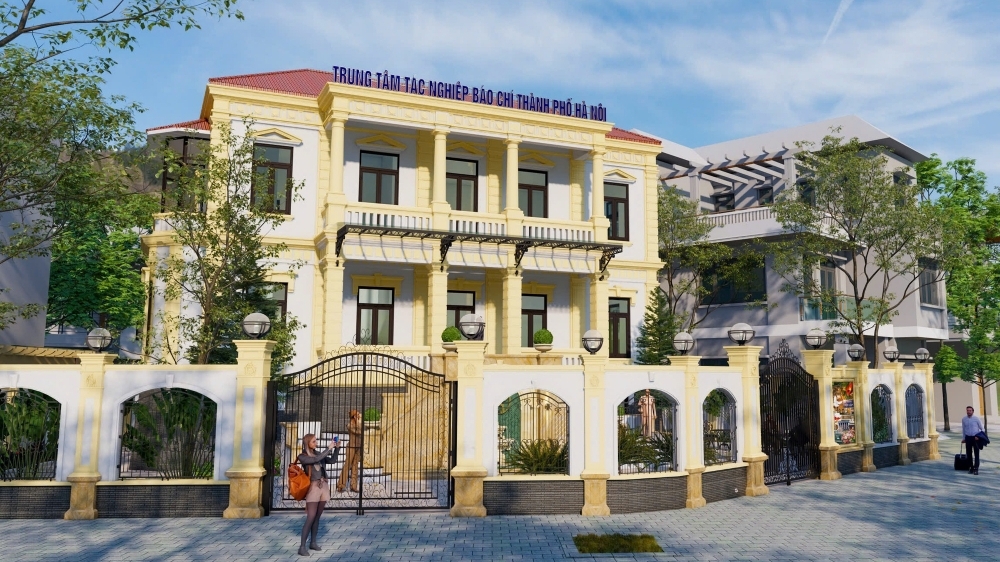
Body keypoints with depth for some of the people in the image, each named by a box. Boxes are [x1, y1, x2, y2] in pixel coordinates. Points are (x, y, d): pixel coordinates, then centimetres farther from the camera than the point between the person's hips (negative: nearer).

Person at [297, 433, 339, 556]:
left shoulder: (317, 453, 11)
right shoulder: (302, 457, -5)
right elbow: (316, 459, -20)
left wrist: (337, 447, 2)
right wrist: (329, 448, -18)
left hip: (324, 486, 6)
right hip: (313, 487, -6)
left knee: (317, 517, 11)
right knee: (310, 518, -11)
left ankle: (313, 542, 21)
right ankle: (302, 547, -8)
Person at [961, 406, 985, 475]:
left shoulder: (976, 419, -5)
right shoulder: (964, 419, 5)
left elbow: (982, 429, 1)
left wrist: (980, 437, -9)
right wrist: (963, 438, 14)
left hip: (975, 438, -3)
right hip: (968, 438, 3)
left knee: (976, 453, -4)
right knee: (969, 453, 6)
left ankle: (976, 468, -4)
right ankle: (971, 468, 15)